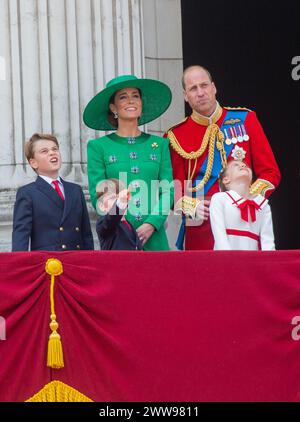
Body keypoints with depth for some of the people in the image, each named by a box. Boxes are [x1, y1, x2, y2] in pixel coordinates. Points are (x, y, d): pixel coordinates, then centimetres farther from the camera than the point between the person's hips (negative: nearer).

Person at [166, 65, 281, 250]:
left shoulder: (245, 119, 7)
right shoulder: (176, 136, 4)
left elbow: (271, 173, 6)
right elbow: (173, 188, 6)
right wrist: (192, 207, -14)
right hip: (201, 229, -1)